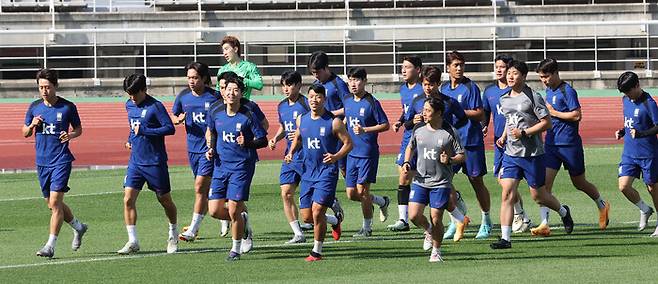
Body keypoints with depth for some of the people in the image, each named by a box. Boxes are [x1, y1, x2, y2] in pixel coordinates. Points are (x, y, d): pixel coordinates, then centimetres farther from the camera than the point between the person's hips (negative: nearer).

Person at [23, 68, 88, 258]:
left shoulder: (68, 107, -5)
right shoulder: (34, 107, 5)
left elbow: (79, 129, 8)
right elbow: (25, 133, 14)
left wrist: (71, 135, -14)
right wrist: (32, 125, -8)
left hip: (61, 159, -5)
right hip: (42, 162, 5)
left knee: (55, 202, -13)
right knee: (51, 203, 12)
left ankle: (51, 246, -11)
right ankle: (78, 227, 37)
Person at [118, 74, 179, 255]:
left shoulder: (155, 107, -14)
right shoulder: (129, 105, 8)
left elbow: (170, 129, -21)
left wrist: (143, 131, -23)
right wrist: (131, 139, 12)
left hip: (155, 162, -6)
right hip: (135, 162, 6)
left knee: (164, 200, 10)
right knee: (128, 200, -8)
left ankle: (173, 235, 33)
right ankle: (133, 241, -6)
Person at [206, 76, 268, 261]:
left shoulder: (248, 116, -11)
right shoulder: (215, 113, 2)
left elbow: (263, 141, -6)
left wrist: (247, 143, -23)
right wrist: (211, 148, 6)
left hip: (242, 166, -5)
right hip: (221, 165, 5)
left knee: (234, 210, -7)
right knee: (215, 210, -1)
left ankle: (236, 249, 12)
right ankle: (243, 220, 29)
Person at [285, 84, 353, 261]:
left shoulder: (333, 122, -9)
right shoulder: (302, 120, 6)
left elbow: (348, 143, -4)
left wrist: (336, 156, -22)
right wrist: (291, 153, 5)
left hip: (327, 172, -6)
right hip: (308, 172, 6)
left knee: (317, 211, -13)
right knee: (307, 217, 6)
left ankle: (317, 251, 1)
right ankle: (335, 220, 36)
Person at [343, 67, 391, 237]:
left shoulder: (372, 103, -12)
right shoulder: (348, 101, 8)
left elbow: (385, 125, -12)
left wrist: (364, 130, -21)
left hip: (368, 153, -7)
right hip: (352, 153, 7)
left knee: (362, 190, -5)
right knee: (351, 194, 6)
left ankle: (367, 228, 10)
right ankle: (382, 202, 30)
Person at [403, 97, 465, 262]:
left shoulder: (450, 133, -7)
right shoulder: (418, 130, 4)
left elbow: (461, 156, -2)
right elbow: (410, 147, 22)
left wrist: (449, 160, -21)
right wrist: (407, 162, 5)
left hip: (441, 183, -3)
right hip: (420, 180, 3)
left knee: (436, 219, -2)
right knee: (414, 215, -8)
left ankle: (436, 251, 19)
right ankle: (428, 232, 25)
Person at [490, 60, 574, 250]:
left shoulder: (533, 97, -9)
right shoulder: (504, 99, 10)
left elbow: (546, 123, -10)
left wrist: (524, 133, -17)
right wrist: (504, 137, 10)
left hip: (532, 154, -5)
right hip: (511, 154, 5)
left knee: (538, 195, 7)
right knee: (507, 193, -9)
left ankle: (563, 212, 38)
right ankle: (505, 238, -11)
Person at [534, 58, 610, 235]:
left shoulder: (567, 91, -13)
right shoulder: (548, 91, 12)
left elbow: (577, 115, -20)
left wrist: (554, 113, -16)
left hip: (570, 144, -7)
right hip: (551, 144, 7)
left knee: (579, 183, 11)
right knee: (545, 184, -8)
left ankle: (602, 205, 37)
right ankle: (544, 224, -12)